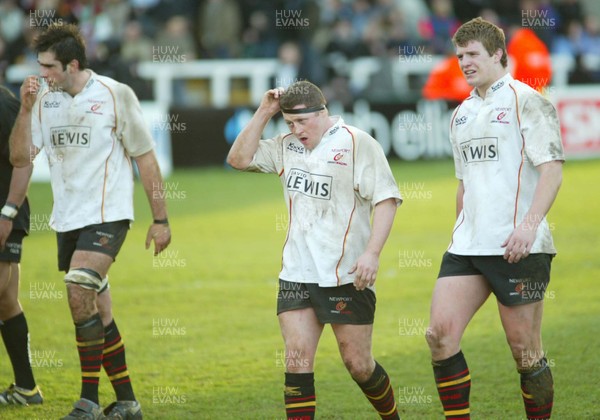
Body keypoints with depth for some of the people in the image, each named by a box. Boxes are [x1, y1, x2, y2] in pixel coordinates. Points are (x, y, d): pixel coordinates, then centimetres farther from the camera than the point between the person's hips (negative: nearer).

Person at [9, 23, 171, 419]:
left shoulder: (116, 95, -8)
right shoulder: (44, 99, 6)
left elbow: (146, 158, -3)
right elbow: (20, 158, 2)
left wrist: (161, 219, -3)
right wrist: (25, 109, -11)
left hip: (107, 215, -6)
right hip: (67, 219, 6)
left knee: (80, 294, -22)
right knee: (98, 315, 9)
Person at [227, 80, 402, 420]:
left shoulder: (357, 143, -7)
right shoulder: (287, 146, 11)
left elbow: (386, 198, -10)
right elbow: (240, 158, 12)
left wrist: (372, 252, -19)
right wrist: (264, 113, 3)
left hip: (346, 275, -5)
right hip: (297, 274, 5)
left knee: (358, 364, 2)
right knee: (297, 358, -6)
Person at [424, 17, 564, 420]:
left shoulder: (525, 100, -4)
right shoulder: (462, 114, 17)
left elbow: (552, 168, -12)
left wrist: (529, 224, -23)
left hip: (517, 247, -7)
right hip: (468, 246, 7)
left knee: (525, 349, -2)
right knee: (440, 333, -6)